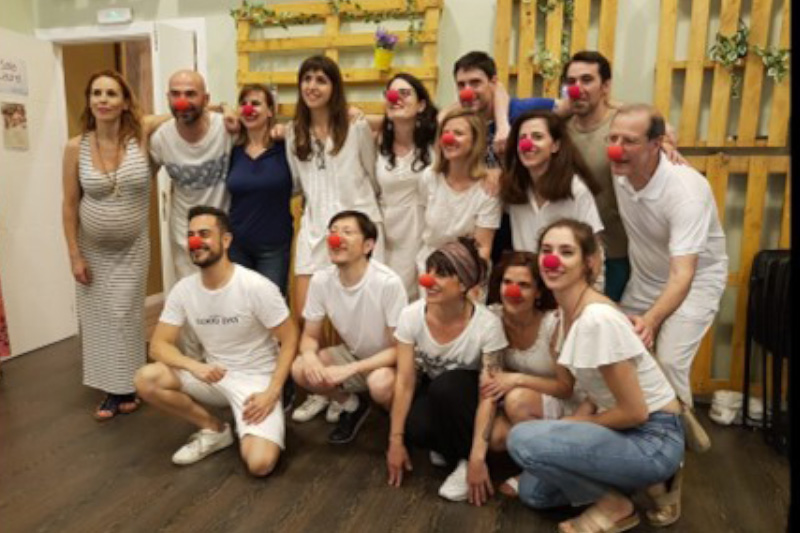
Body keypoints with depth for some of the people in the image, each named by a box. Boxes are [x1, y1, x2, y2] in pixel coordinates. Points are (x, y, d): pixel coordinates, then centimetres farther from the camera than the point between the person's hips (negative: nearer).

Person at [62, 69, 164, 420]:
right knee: (98, 317, 9)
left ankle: (127, 387, 21)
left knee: (125, 316, 4)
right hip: (92, 249, 1)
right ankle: (112, 388, 24)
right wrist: (74, 255, -5)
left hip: (132, 248, -1)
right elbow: (70, 204, -5)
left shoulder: (142, 134, -14)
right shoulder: (76, 147, -11)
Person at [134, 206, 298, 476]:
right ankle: (214, 430, 1)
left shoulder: (257, 287, -20)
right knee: (146, 379, -19)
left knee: (259, 463, -26)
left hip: (257, 379, -5)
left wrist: (272, 393, -22)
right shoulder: (183, 290, -6)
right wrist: (194, 366, -24)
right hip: (214, 375, 5)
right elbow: (158, 345, -4)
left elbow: (289, 340, -14)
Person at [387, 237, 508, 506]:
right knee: (415, 430, -30)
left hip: (465, 395, -2)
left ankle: (464, 458, -11)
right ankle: (447, 445, 5)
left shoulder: (487, 324, -28)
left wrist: (477, 459, -28)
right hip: (431, 391, 2)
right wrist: (396, 441, -17)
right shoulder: (411, 315, -21)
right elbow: (405, 382, -18)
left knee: (446, 386, -36)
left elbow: (487, 396, -26)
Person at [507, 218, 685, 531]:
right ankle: (647, 481, 16)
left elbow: (635, 412, -22)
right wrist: (570, 426, -2)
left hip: (653, 438, -9)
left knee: (523, 439, -24)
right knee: (532, 492, 11)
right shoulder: (568, 311, 1)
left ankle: (614, 504, 0)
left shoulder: (598, 319, -27)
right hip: (624, 428, 9)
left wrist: (577, 423, -7)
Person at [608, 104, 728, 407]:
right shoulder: (618, 170, -18)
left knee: (670, 362, -17)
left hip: (695, 279, -5)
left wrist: (650, 320, -50)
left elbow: (682, 274, -37)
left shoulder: (686, 190, -33)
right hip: (643, 279, 5)